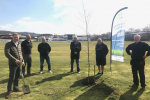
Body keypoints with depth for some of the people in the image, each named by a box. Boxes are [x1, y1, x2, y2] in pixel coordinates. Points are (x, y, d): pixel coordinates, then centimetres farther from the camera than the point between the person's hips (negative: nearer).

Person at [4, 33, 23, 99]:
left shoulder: (19, 45, 13)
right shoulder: (8, 44, -8)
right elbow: (7, 53, -18)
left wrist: (22, 60, 11)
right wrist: (15, 60, -24)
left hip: (19, 64, 6)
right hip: (12, 64, -6)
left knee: (17, 77, 14)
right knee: (11, 78, -3)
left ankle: (15, 88, 30)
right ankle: (9, 91, 10)